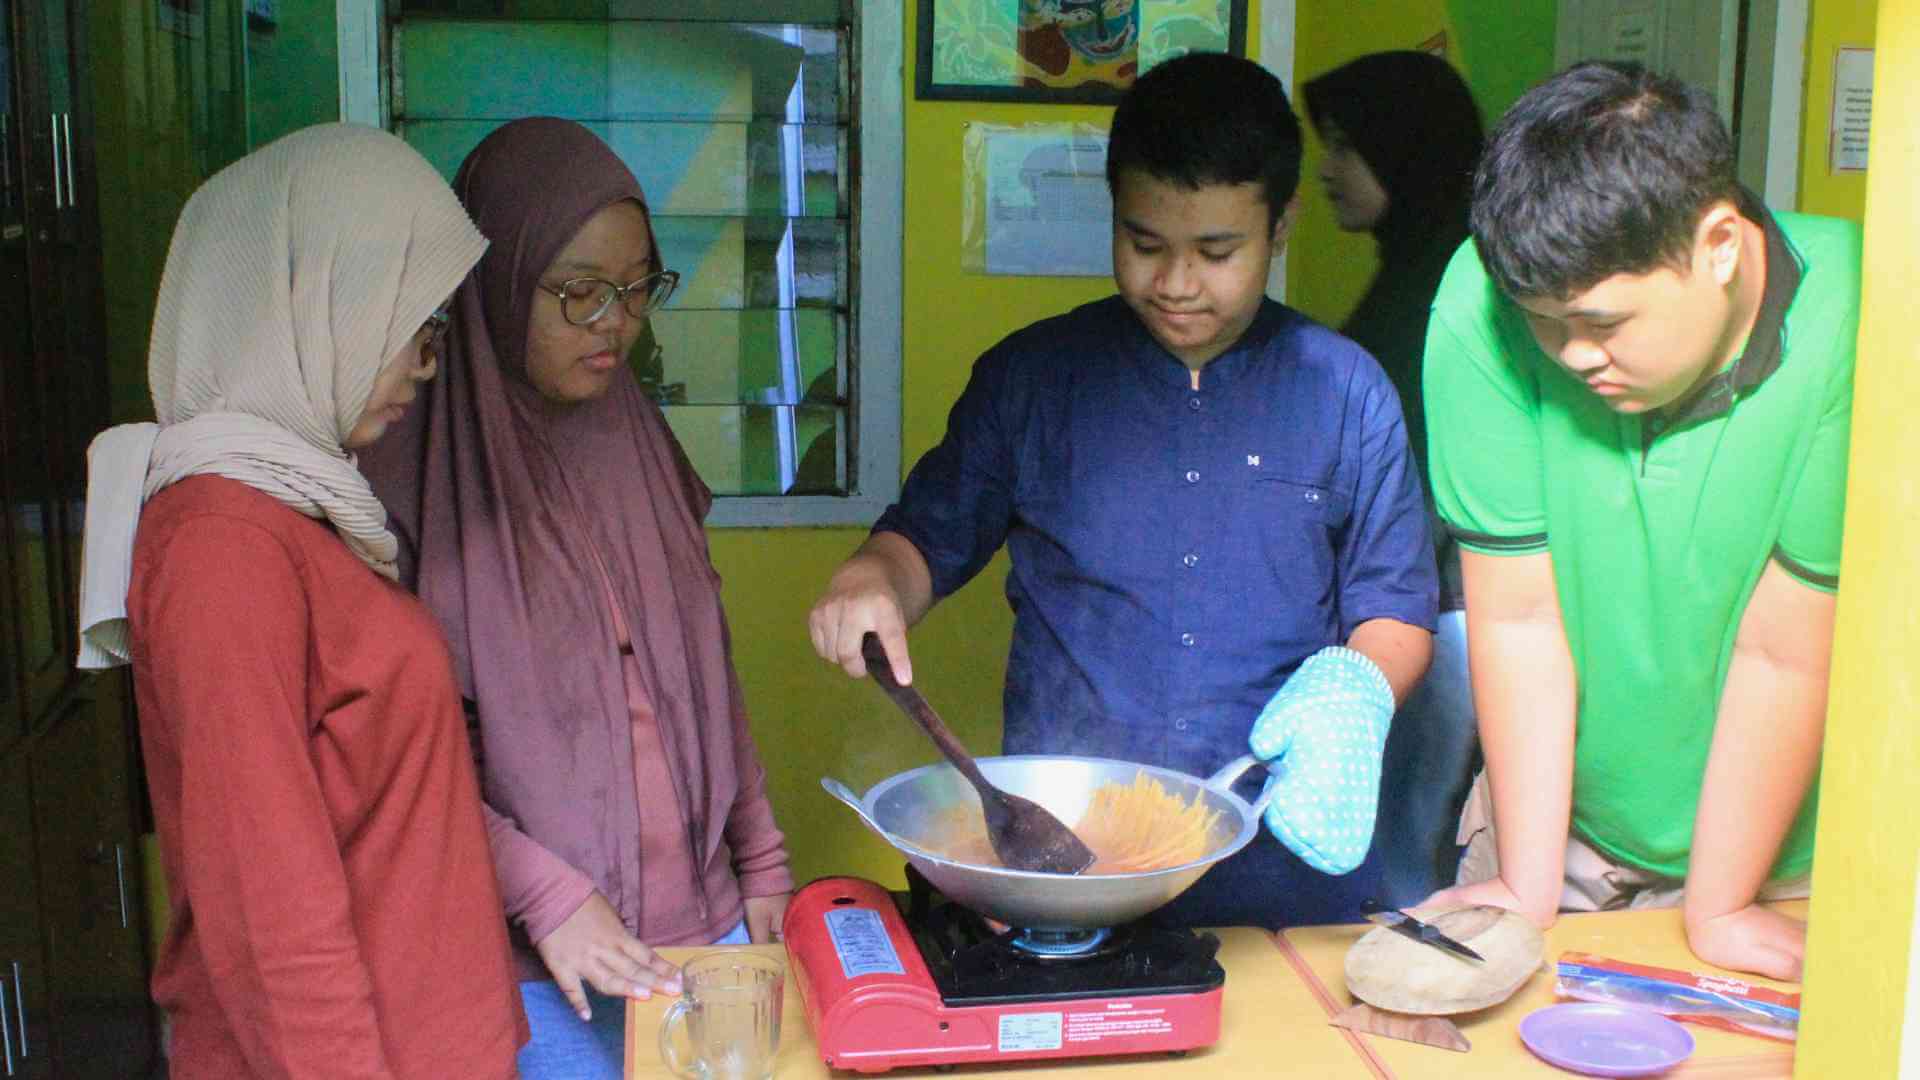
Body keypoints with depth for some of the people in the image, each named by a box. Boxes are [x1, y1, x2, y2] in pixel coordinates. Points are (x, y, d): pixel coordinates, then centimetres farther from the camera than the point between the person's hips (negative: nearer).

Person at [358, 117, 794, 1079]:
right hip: (527, 965, -5)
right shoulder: (411, 470, -11)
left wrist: (761, 860, 10)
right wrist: (541, 891, -16)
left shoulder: (636, 442, 7)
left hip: (704, 919, 5)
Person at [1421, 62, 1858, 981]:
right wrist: (1527, 891, -12)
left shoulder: (1849, 327, -25)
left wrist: (1719, 908, -12)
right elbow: (1516, 619, -16)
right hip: (1561, 817, 1)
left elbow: (1785, 656, -20)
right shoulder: (1482, 304, -20)